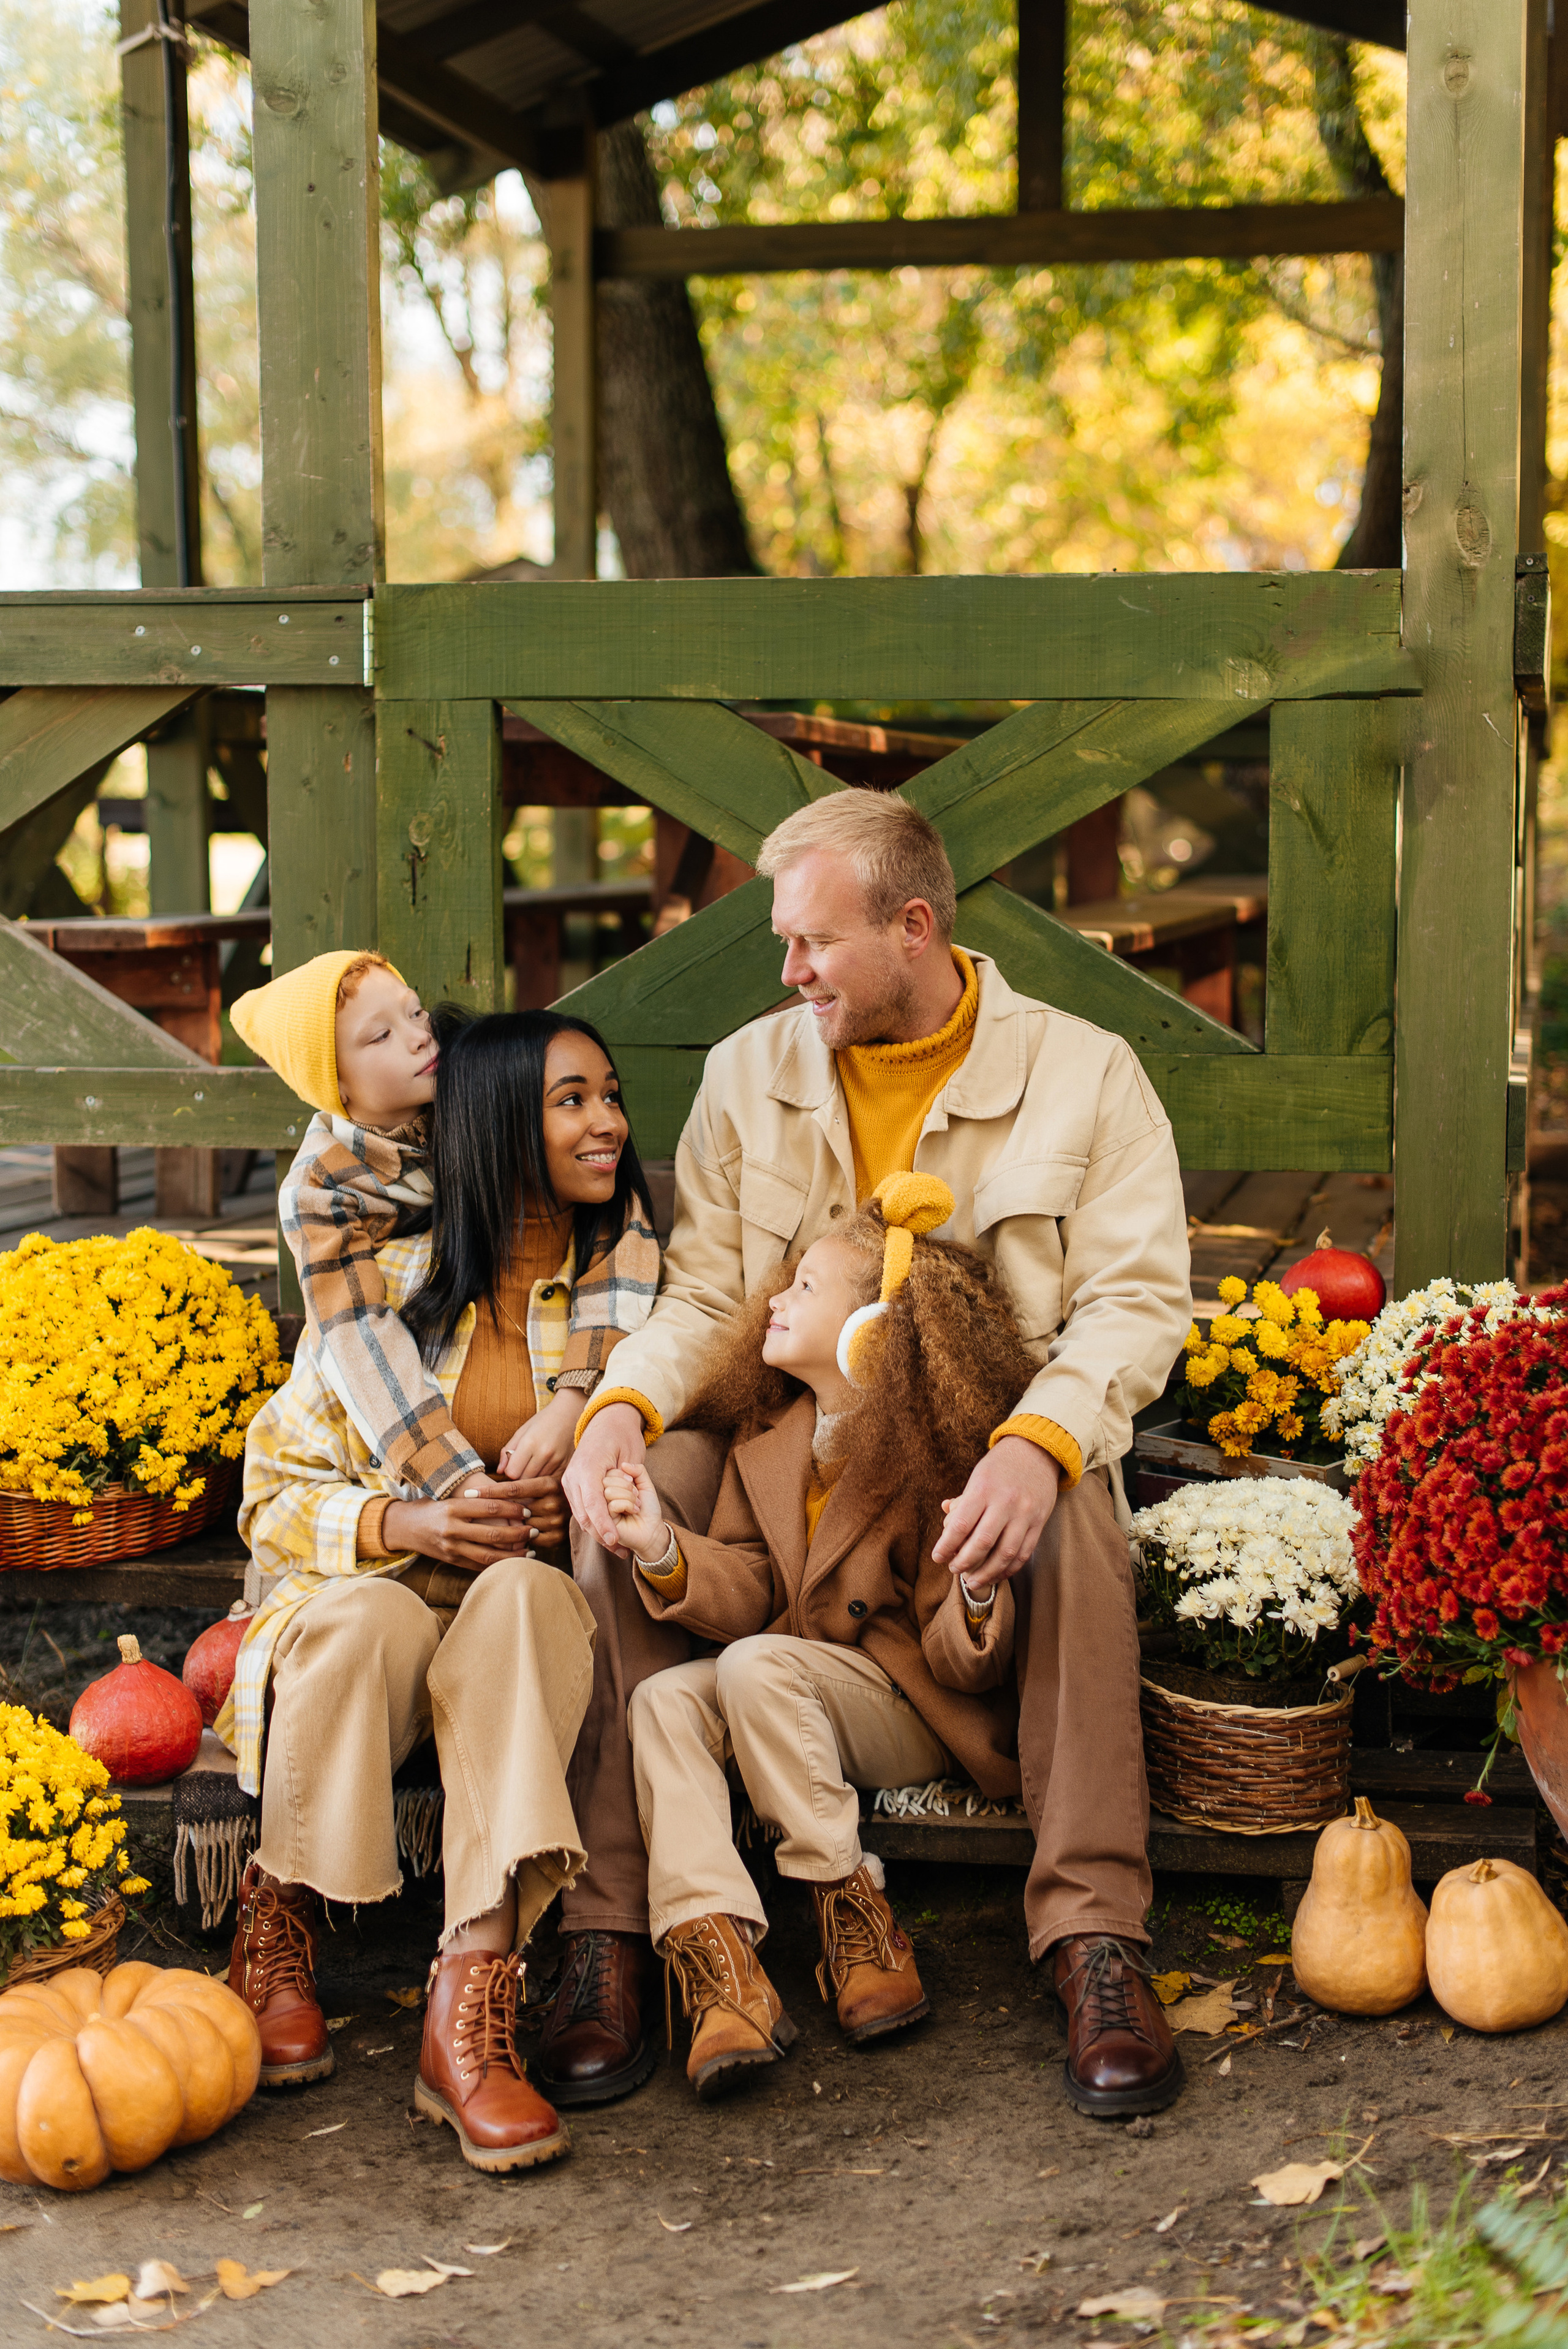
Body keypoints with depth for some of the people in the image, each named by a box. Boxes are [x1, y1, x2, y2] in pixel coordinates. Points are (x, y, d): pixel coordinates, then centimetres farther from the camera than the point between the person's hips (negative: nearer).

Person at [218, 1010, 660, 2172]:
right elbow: (275, 1491, 5)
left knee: (521, 1594, -36)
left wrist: (586, 1507, -11)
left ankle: (471, 2001, -46)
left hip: (540, 1613, 1)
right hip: (377, 1591, 0)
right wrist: (402, 1524, -15)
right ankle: (280, 1931, -15)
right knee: (360, 1616, -37)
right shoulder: (382, 1286, 4)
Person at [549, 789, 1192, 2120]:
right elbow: (702, 1297, 4)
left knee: (1075, 1511, -36)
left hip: (987, 1452, -2)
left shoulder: (1085, 1074, -1)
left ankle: (1095, 1937, -28)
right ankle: (614, 1932, -22)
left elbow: (1137, 1299, -10)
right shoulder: (748, 1074, 8)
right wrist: (623, 1406, -19)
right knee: (631, 1495, -27)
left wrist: (1037, 1444, -29)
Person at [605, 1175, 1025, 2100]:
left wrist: (975, 1593, -38)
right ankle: (718, 1961, -33)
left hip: (913, 1710, -6)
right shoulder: (763, 1441, 7)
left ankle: (855, 1913, -18)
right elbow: (744, 1596, 1)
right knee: (663, 1698, -21)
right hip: (792, 1702, 6)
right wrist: (664, 1548, -18)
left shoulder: (936, 1459, -13)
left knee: (758, 1665, -31)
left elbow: (960, 1665, -15)